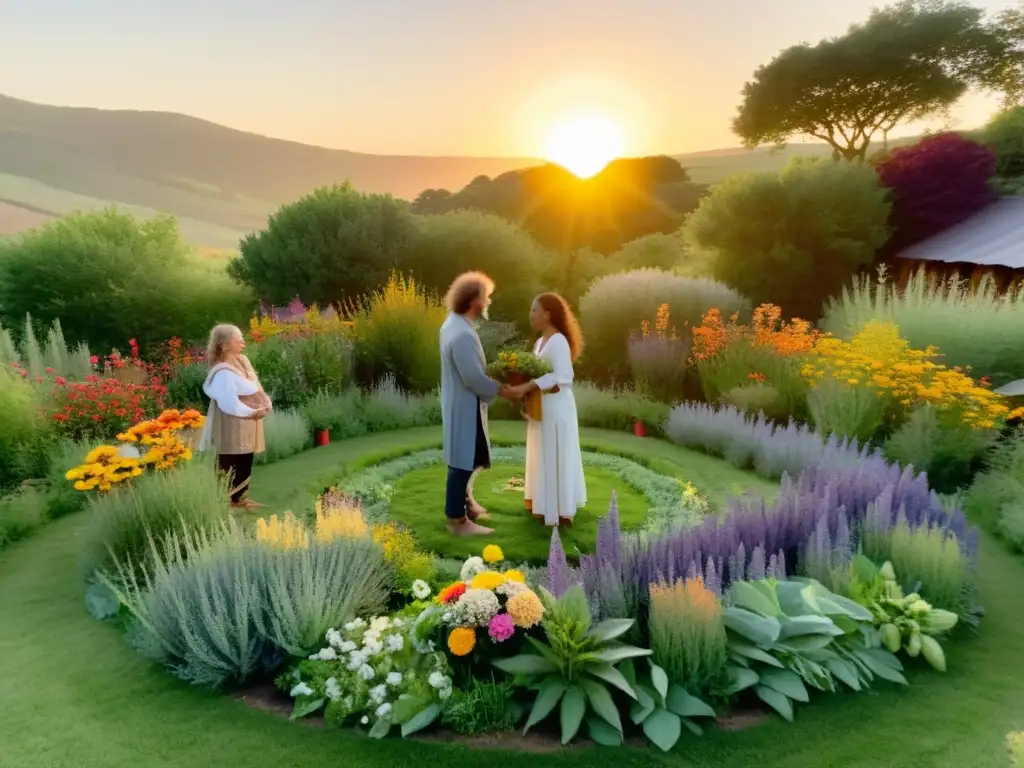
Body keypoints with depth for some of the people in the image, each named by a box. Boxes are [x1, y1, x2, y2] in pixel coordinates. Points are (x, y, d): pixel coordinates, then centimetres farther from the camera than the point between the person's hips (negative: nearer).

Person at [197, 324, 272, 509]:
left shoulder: (242, 360, 6)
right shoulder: (223, 372, -21)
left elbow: (255, 387, 11)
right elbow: (230, 403, -25)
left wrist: (265, 403, -5)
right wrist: (252, 412, -16)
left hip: (247, 423, 9)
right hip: (233, 426, -9)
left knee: (245, 463, 17)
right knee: (231, 465, 1)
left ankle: (240, 497, 29)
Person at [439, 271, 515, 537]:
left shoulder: (453, 324, 5)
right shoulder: (462, 335, -27)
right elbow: (474, 379, -25)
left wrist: (492, 378, 8)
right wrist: (502, 389, -13)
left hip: (460, 402, 10)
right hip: (464, 406, -10)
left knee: (466, 458, 24)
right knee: (463, 461, 2)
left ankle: (464, 501, 42)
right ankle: (457, 519, 15)